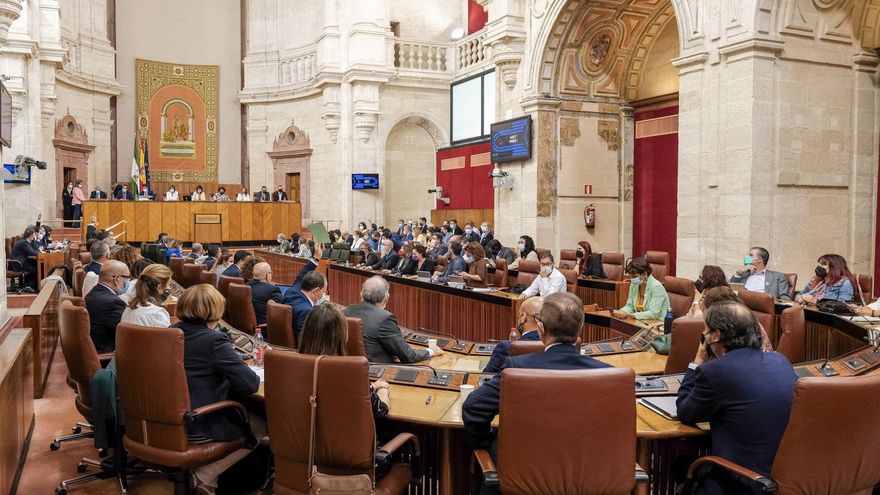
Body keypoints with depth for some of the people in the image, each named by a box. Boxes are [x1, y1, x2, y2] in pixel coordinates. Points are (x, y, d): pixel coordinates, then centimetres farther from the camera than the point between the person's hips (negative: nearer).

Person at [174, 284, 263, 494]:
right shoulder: (214, 340, -19)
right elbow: (250, 384, -21)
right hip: (201, 423, -8)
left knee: (244, 416, 26)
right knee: (259, 426, 14)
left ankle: (203, 473, 14)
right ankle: (204, 476, 5)